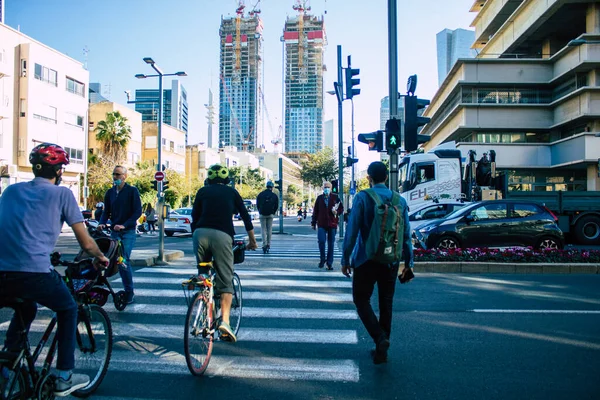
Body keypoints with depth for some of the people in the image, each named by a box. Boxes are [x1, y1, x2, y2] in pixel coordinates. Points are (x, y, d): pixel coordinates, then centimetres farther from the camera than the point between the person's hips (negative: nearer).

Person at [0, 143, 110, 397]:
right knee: (68, 310, 22)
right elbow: (86, 243, 5)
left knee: (26, 308, 35)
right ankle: (64, 378, 22)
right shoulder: (61, 193, 5)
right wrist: (101, 258, 25)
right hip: (35, 273, -5)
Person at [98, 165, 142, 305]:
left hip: (128, 231, -5)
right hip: (114, 231, 5)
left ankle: (129, 292, -4)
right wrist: (102, 223, -6)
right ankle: (128, 290, 14)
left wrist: (124, 225, -17)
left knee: (124, 260, -14)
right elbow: (106, 211, 15)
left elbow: (138, 212, -7)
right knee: (118, 260, 4)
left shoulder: (132, 191, -1)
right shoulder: (110, 192, 14)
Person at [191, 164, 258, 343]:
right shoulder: (231, 192, 18)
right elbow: (245, 216, 19)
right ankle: (224, 320, -11)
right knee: (225, 280, 2)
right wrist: (252, 240, 28)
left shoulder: (202, 191, 20)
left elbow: (194, 217, 18)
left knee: (203, 276, 19)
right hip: (222, 235, -2)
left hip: (201, 233, 2)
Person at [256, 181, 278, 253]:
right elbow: (276, 206, 3)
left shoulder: (260, 194, 1)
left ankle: (264, 244, -8)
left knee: (263, 229, 3)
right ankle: (268, 245, 11)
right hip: (270, 215, 1)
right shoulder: (274, 196, 1)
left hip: (262, 214, 0)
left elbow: (257, 204, 5)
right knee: (269, 229, 9)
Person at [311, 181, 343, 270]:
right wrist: (313, 222, 7)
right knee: (321, 241, -11)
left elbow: (341, 208, 8)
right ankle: (322, 259, 11)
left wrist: (337, 212, -13)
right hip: (321, 224, 0)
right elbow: (315, 211, 9)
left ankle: (329, 263, 15)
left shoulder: (335, 197, 4)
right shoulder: (319, 198, 7)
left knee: (331, 244, 5)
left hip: (332, 224, 0)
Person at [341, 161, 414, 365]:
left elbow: (352, 231, -12)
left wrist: (346, 259, -4)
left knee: (361, 299, 11)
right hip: (390, 261, 4)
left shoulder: (362, 197, -9)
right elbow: (406, 235, 5)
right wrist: (408, 262, 13)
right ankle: (381, 351, 22)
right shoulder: (400, 201, 3)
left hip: (366, 260, -4)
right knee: (386, 303, 14)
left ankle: (380, 338, -10)